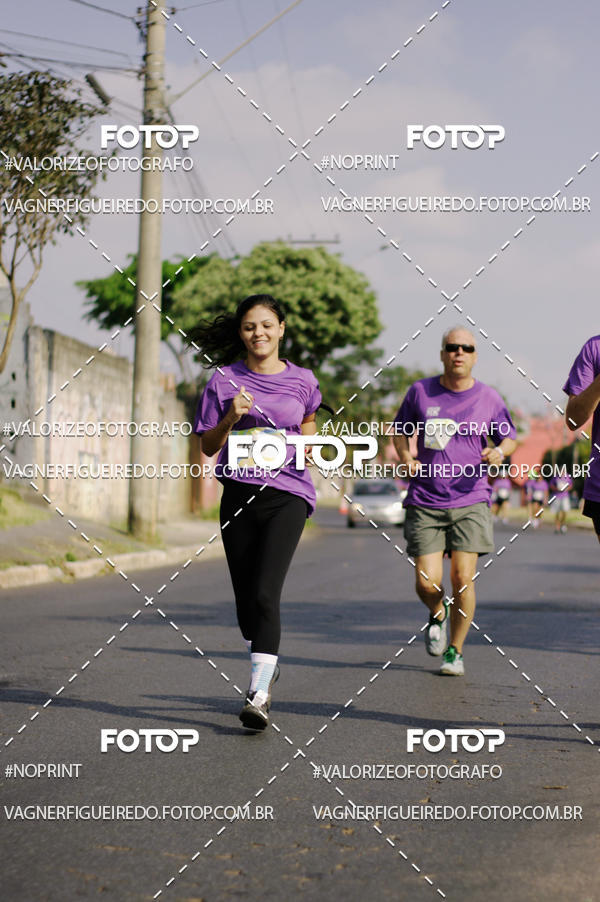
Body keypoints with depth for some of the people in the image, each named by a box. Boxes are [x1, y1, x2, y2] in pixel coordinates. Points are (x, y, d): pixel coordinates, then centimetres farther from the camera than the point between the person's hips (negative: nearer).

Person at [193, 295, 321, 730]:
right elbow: (209, 446, 4)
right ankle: (267, 663, 38)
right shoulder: (225, 380, 3)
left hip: (287, 493, -2)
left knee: (265, 592, -17)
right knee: (245, 595, 11)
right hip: (239, 493, 2)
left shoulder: (302, 380, 4)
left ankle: (259, 694, -19)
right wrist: (231, 418, -13)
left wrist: (306, 442, 5)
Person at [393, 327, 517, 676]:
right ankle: (437, 613, 30)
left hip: (470, 501, 0)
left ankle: (455, 652, 10)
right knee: (427, 584, -7)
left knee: (462, 579, -9)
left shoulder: (489, 398, 3)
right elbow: (401, 429, 17)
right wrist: (405, 457, -3)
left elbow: (509, 437, 15)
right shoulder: (420, 391, 4)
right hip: (425, 502, 0)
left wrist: (499, 453, -8)